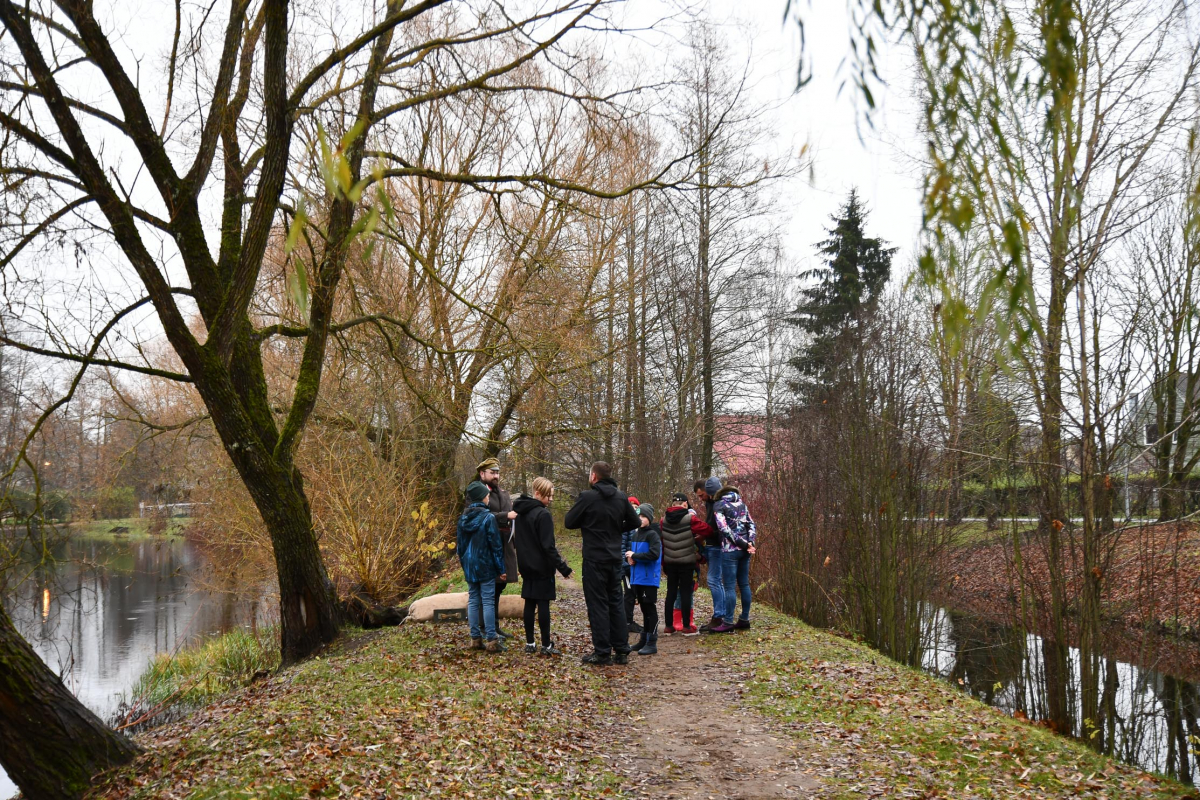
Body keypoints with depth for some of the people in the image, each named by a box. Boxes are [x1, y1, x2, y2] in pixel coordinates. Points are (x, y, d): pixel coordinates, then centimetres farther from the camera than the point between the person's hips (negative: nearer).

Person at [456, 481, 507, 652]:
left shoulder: (463, 518, 4)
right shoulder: (488, 517, -13)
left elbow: (460, 543, 11)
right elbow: (495, 545, -11)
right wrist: (501, 569, -5)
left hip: (469, 566, 6)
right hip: (485, 566, -5)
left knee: (473, 601, 10)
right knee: (488, 601, -3)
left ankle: (475, 639, 13)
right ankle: (492, 640, -1)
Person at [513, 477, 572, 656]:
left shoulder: (520, 512, 9)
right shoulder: (543, 514, -17)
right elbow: (548, 546, -19)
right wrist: (562, 567, -16)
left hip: (526, 566, 7)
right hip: (542, 566, -7)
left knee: (529, 603, 11)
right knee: (543, 604, -3)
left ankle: (530, 643, 14)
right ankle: (546, 646, 0)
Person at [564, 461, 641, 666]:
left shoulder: (587, 497, -13)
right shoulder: (621, 497, 3)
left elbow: (569, 522, -7)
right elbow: (634, 522, 12)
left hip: (594, 558, -5)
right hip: (615, 558, 5)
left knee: (598, 604, 0)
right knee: (616, 602, 13)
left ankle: (602, 653, 1)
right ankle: (621, 651, 15)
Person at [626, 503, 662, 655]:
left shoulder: (652, 534, -12)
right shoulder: (636, 534, 11)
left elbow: (654, 554, -23)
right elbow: (630, 550, 22)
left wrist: (635, 555, -17)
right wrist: (629, 557, -1)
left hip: (649, 578, -7)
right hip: (637, 577, 7)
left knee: (650, 609, -3)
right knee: (644, 608, 15)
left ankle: (652, 643, 1)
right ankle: (644, 639, 24)